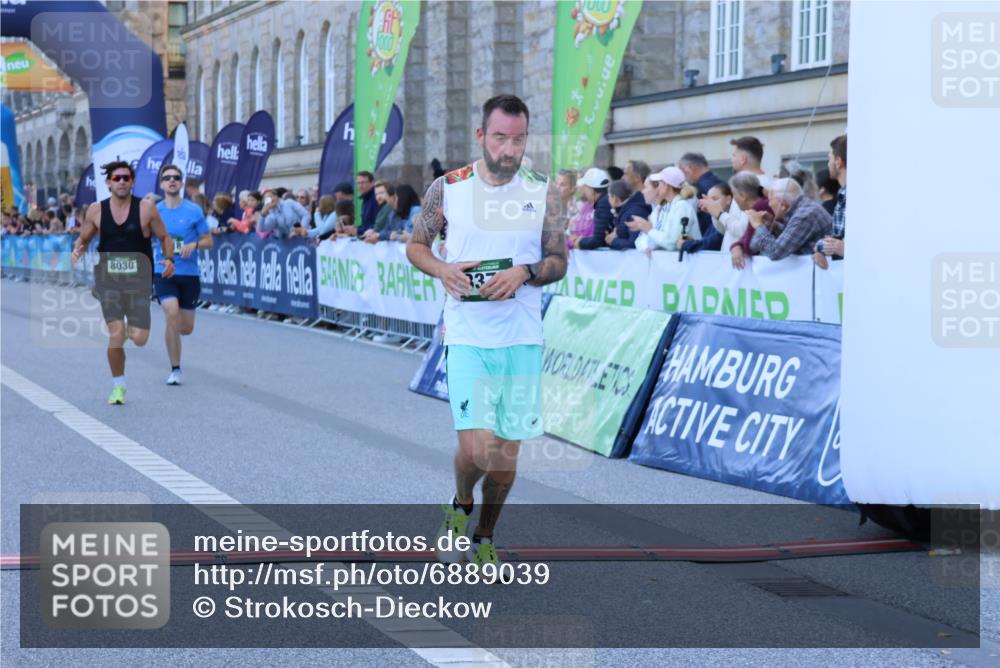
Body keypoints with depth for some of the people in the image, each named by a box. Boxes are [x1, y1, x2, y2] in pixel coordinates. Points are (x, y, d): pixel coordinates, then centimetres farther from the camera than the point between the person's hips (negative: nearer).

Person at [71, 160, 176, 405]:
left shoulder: (146, 209, -4)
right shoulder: (96, 210, 1)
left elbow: (164, 237, 5)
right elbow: (83, 239, 14)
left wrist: (169, 259, -13)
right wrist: (77, 250, -8)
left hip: (138, 280, 0)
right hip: (108, 279, 0)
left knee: (140, 339, -7)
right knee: (115, 335, -11)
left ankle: (130, 327, 33)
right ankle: (118, 386, 11)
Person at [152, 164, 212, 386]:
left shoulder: (194, 210, -1)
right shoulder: (154, 211, 2)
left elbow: (208, 240, 3)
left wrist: (193, 245, -16)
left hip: (189, 273, 1)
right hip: (163, 273, -1)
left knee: (186, 328, 4)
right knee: (172, 314, -24)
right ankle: (175, 369, -12)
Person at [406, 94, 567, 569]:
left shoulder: (543, 193, 3)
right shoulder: (448, 189, -1)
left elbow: (559, 262, 7)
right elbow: (415, 246, 10)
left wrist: (524, 273, -14)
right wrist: (442, 270, -11)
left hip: (522, 338, 2)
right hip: (467, 337, -2)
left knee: (507, 454, 8)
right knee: (477, 449, -14)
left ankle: (485, 539, 30)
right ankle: (459, 507, 19)